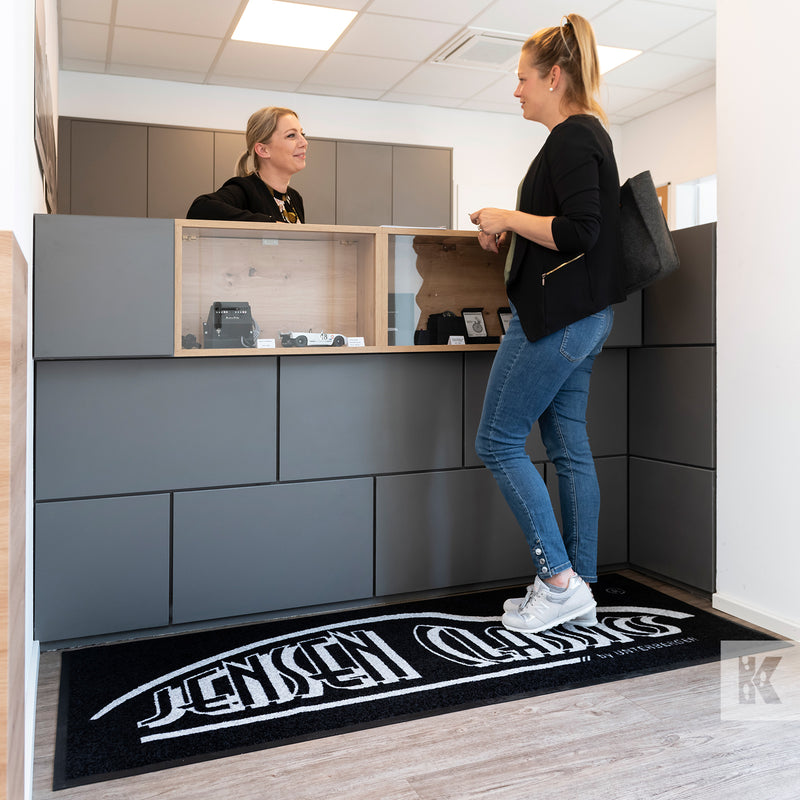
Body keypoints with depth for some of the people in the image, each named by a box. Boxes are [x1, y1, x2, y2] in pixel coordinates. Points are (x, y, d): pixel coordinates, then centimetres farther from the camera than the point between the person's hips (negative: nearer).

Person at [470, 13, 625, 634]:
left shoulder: (571, 138, -12)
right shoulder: (589, 134, 19)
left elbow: (580, 232, -23)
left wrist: (509, 217, -12)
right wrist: (510, 235, 14)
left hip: (557, 319, -11)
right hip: (584, 316, 11)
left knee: (498, 443, -3)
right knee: (570, 448, 11)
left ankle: (559, 581, 2)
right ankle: (580, 590, 20)